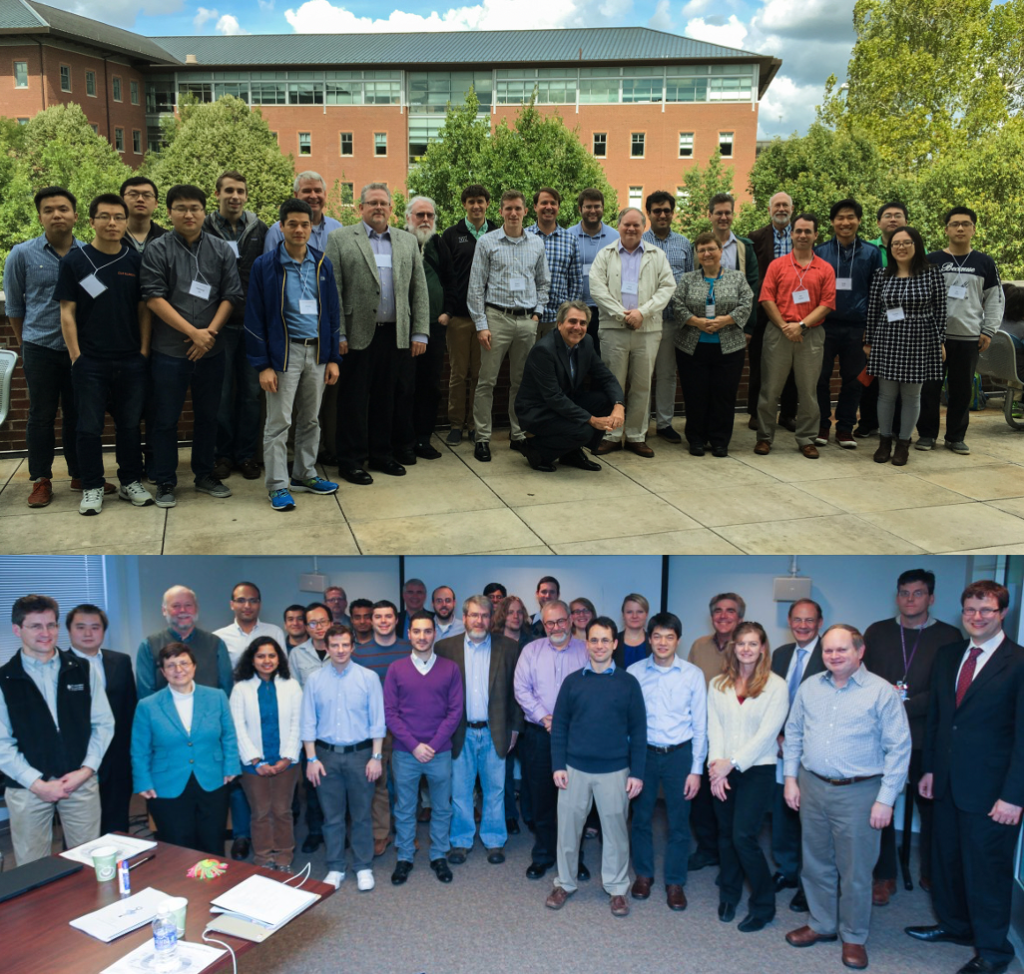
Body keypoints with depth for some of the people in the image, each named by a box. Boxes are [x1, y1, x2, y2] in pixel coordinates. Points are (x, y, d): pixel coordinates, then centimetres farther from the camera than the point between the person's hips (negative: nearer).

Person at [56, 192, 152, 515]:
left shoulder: (136, 261, 6)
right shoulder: (74, 261, 0)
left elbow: (144, 310, 8)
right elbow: (67, 312, -1)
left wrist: (144, 352, 1)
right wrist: (76, 356, -6)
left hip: (131, 361, 2)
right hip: (90, 362, -2)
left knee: (130, 424, 10)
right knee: (89, 427, 4)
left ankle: (130, 481, 23)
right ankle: (92, 487, 16)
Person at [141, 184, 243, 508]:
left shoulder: (221, 250, 6)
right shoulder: (157, 250, -3)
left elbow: (231, 295, 3)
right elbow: (154, 298, -9)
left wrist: (210, 331, -10)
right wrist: (192, 332, -15)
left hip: (211, 349, 3)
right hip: (169, 351, -3)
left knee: (208, 415, 13)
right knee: (165, 419, 3)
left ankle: (205, 474, 27)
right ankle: (165, 482, 15)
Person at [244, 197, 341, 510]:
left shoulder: (322, 264, 6)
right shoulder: (264, 265, -5)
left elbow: (332, 312, 10)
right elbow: (255, 318, -5)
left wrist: (333, 358, 5)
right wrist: (262, 365, -10)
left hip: (316, 350, 4)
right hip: (284, 352, -4)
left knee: (311, 420, 13)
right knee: (278, 423, -1)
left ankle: (305, 475, 26)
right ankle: (278, 485, 8)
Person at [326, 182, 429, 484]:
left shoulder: (408, 241, 14)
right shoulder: (340, 239, 3)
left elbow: (419, 290, 11)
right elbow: (332, 290, -3)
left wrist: (420, 333, 4)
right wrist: (338, 335, -10)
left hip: (397, 335, 3)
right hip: (358, 335, -3)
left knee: (388, 398, 10)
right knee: (354, 399, 2)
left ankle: (382, 454, 23)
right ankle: (351, 460, 12)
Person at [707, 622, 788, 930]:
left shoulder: (775, 686, -6)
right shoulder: (718, 684, 6)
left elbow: (767, 733, -11)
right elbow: (714, 727, 1)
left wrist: (732, 763, -14)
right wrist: (716, 765, -12)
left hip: (757, 770, -4)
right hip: (722, 770, 4)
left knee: (743, 836, -9)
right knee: (726, 835, 11)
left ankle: (763, 906, 8)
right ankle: (729, 896, 30)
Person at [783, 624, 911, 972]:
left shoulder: (882, 692, -10)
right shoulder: (809, 687, 4)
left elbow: (899, 748, -9)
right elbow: (793, 734, 11)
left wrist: (886, 799, -11)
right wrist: (791, 778, 6)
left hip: (859, 792, -4)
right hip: (812, 787, 4)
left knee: (855, 871, 6)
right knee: (816, 864, 16)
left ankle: (854, 937, 25)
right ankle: (821, 924, 34)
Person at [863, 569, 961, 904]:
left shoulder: (949, 636, 0)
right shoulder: (876, 633, 6)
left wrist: (904, 705, -16)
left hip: (927, 738, -1)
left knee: (931, 809, 10)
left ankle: (931, 874, 29)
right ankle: (884, 876, 20)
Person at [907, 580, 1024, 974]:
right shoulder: (947, 655, 6)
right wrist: (928, 767, 11)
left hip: (990, 790, -6)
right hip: (947, 783, 6)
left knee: (987, 868, 6)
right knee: (946, 859, 18)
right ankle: (955, 924, 39)